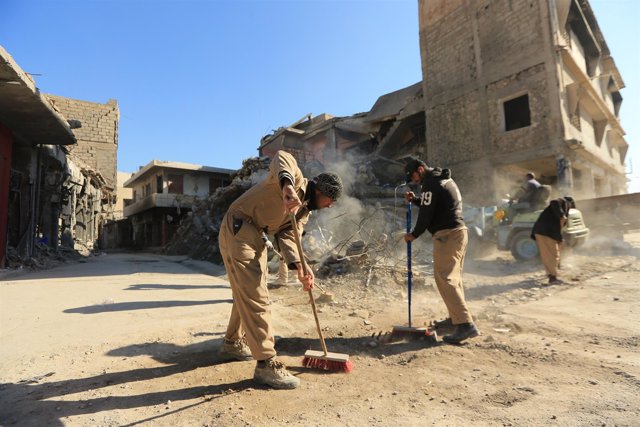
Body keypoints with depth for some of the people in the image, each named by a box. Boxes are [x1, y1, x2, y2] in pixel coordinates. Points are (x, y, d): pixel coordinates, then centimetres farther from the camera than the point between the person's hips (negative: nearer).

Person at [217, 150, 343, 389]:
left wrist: (299, 266, -20)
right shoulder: (296, 179, -10)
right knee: (255, 296, -11)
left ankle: (233, 343, 39)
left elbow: (288, 236, -2)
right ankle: (266, 364, -6)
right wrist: (287, 187, -52)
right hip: (238, 229, -10)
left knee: (248, 292, 20)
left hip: (257, 238, 10)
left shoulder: (305, 210, 12)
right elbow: (281, 158, -31)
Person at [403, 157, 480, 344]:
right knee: (453, 277, 17)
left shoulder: (430, 183, -11)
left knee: (445, 279, -12)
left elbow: (426, 214, -13)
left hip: (446, 234, -11)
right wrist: (415, 200, 16)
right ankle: (455, 317, 27)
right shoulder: (444, 179, 21)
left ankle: (465, 324, -16)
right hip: (459, 231, 11)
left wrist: (414, 234, -1)